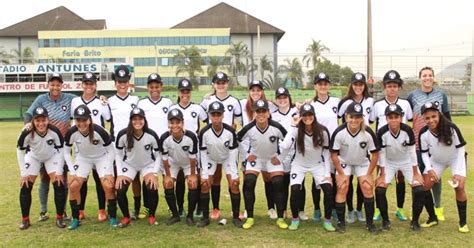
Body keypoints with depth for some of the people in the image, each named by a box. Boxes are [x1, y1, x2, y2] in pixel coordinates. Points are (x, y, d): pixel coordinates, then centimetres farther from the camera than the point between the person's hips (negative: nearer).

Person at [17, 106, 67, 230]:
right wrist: (24, 173, -16)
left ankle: (60, 218, 3)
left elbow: (61, 150, -18)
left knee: (59, 185, -11)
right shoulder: (27, 133, -33)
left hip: (52, 156, 0)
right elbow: (20, 151, -17)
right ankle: (25, 220, 9)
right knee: (25, 186, -7)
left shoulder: (55, 131, -33)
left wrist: (59, 171, -17)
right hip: (33, 157, 0)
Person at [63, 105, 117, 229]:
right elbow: (66, 152, -6)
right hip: (83, 158, 3)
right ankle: (75, 219, 8)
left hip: (102, 158, -2)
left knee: (108, 186, -18)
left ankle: (113, 217, 2)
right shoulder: (71, 133, -24)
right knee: (73, 186, -10)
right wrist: (73, 171, -11)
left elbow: (111, 150, -16)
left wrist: (107, 171, -19)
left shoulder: (99, 131, -31)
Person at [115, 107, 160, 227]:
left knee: (153, 188, -23)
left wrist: (154, 173, -20)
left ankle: (152, 216, 3)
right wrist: (119, 174, -14)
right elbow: (118, 154, -8)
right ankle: (126, 217, 8)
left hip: (148, 165, -1)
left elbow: (158, 156, -10)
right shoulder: (123, 134, -24)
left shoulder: (152, 135, -24)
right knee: (120, 189, -17)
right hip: (129, 164, 1)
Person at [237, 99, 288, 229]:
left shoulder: (276, 127, -25)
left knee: (278, 186, -9)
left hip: (273, 159, 0)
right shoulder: (248, 128, -24)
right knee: (248, 185, -11)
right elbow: (235, 140, -6)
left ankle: (280, 218, 4)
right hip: (255, 158, 0)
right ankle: (250, 218, 1)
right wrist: (246, 155, -3)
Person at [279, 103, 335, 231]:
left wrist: (328, 173, -8)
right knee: (295, 190, -20)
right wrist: (294, 127, -34)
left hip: (318, 165, 1)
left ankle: (327, 221, 5)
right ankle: (295, 219, 5)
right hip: (299, 165, -1)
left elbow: (326, 152, -4)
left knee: (329, 189, -15)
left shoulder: (322, 131, -14)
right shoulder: (296, 130, -18)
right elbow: (285, 146, -34)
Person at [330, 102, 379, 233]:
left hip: (362, 163, 1)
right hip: (343, 162, -1)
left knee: (368, 188, -9)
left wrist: (369, 174, -11)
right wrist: (341, 174, -14)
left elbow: (375, 154, -13)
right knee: (342, 188, -12)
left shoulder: (368, 133, -27)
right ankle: (340, 221, 2)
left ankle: (370, 222, 6)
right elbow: (334, 154, -18)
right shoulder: (339, 132, -30)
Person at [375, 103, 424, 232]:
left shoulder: (408, 130, -26)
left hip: (407, 162, 0)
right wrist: (382, 175, -11)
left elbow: (412, 152, -15)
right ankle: (385, 220, 5)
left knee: (419, 189, -13)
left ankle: (415, 221, 6)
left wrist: (415, 173, -11)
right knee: (379, 189, -14)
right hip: (389, 162, 0)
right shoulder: (382, 132, -26)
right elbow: (381, 154, -15)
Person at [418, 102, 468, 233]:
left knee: (459, 187, -18)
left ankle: (463, 222, -1)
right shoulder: (423, 133, -25)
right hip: (436, 161, 3)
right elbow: (424, 152, -8)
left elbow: (461, 148, -21)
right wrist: (429, 169, -21)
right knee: (424, 186, -6)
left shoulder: (451, 128, -32)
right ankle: (433, 218, 13)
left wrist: (457, 172, -23)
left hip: (456, 158, -3)